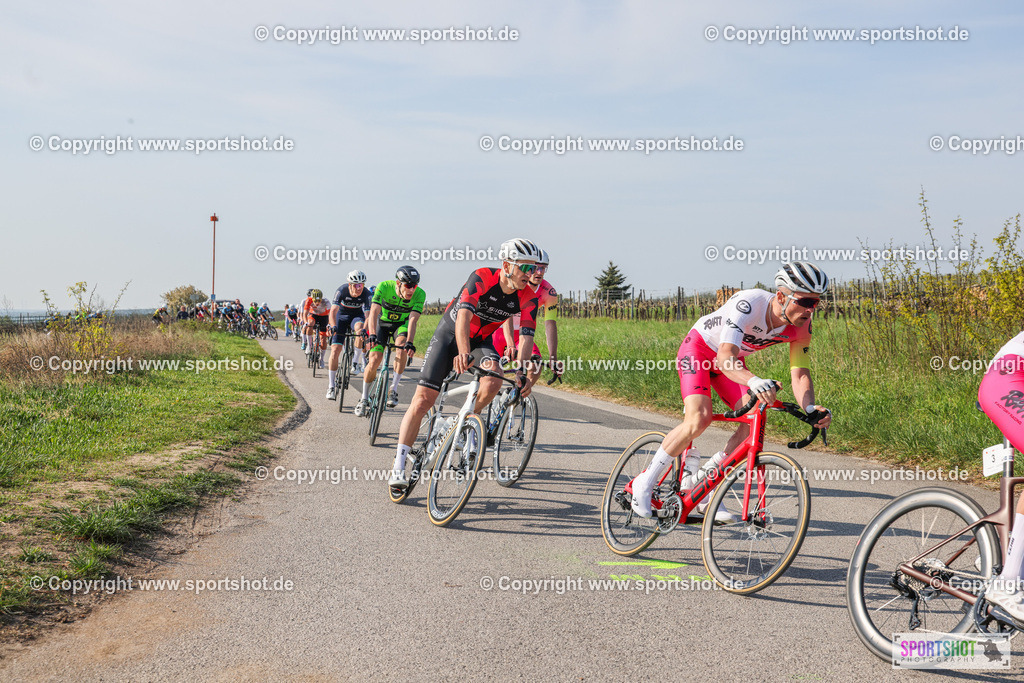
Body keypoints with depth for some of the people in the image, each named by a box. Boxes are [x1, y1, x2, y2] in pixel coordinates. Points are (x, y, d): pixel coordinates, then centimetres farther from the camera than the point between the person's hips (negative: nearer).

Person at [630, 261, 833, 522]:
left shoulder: (801, 326, -18)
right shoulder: (748, 304, -38)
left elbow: (800, 373, -17)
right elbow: (725, 356, -48)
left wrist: (810, 408, -38)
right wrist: (754, 381, -68)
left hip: (732, 358, 6)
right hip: (699, 348, -6)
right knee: (699, 418, -27)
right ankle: (644, 483, -11)